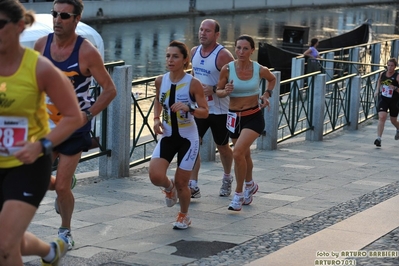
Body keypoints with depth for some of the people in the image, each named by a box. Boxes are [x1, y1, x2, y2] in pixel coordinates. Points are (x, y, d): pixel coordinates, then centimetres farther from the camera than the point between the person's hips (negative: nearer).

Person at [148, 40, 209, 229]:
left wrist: (189, 109, -30)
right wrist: (157, 118, 0)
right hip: (167, 137, 3)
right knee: (155, 176, -16)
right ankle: (169, 187, 22)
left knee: (181, 183, 2)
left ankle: (184, 216, 31)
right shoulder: (160, 81, -3)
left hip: (188, 138, -3)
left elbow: (205, 112, -12)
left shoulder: (193, 83, -14)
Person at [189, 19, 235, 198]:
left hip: (219, 110, -4)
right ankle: (193, 186, -11)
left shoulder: (223, 55, -16)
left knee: (222, 146, 14)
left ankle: (227, 178, 39)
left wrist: (214, 89, -27)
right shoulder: (194, 52, 4)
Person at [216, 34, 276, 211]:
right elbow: (218, 91, 0)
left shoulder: (260, 70, -9)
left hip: (254, 117, -2)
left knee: (238, 152, -20)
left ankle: (239, 194, -4)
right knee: (244, 155, 18)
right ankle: (250, 186, 45)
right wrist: (226, 91, -21)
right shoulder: (227, 69, -10)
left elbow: (272, 79, 14)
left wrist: (267, 94, 0)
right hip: (234, 117, 2)